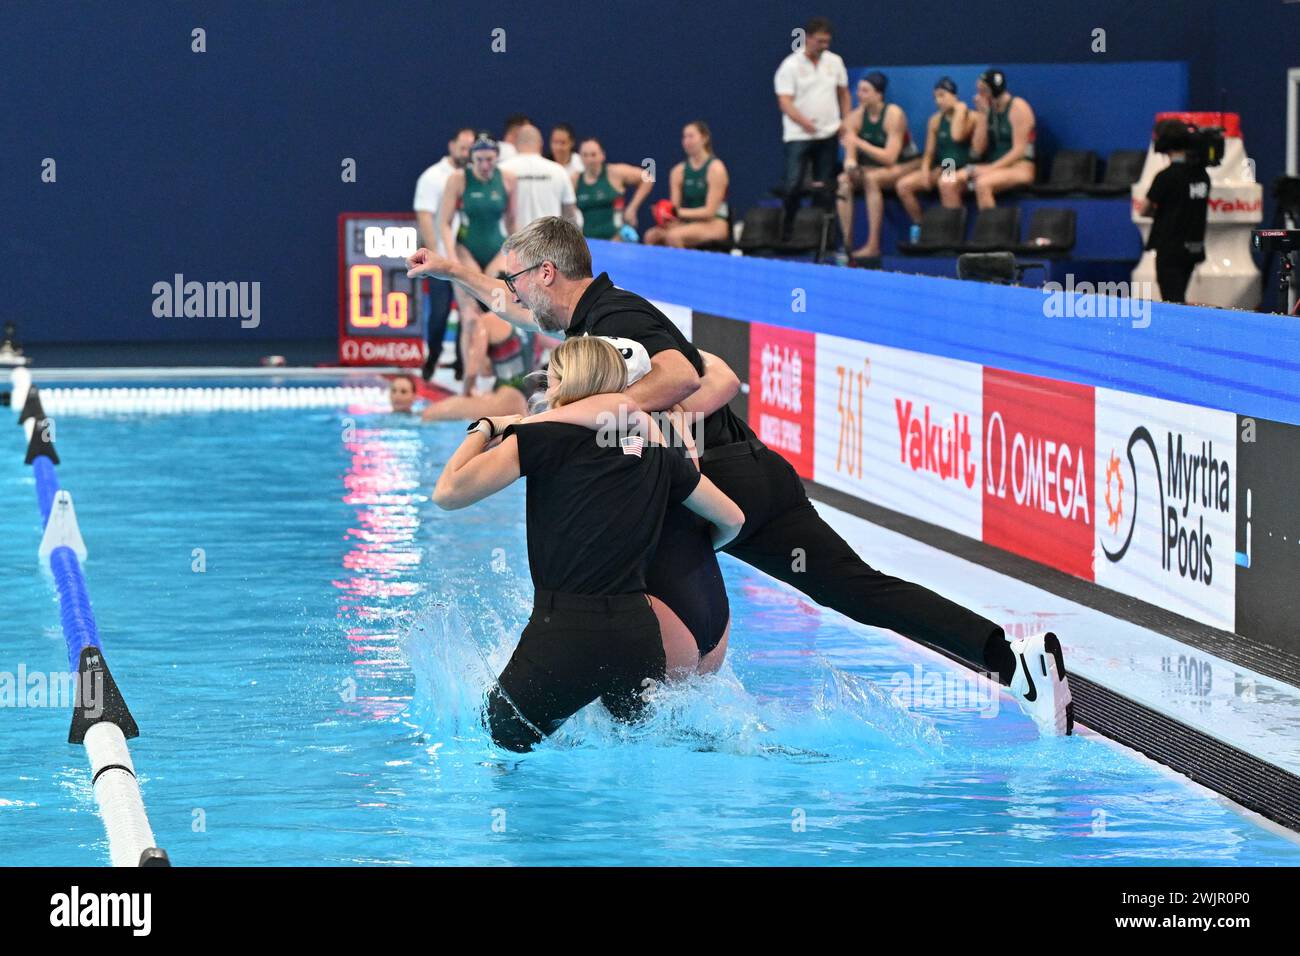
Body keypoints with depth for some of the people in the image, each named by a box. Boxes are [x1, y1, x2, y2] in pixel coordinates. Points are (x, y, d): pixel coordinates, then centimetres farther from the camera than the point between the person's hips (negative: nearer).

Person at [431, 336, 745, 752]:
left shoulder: (547, 438, -2)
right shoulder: (656, 454, 13)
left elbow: (448, 493, -8)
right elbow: (731, 519, 24)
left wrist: (484, 429, 9)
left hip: (564, 631, -4)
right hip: (638, 633, 4)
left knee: (503, 748, 15)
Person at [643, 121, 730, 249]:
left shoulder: (715, 168, -8)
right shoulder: (679, 171, 8)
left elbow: (710, 211, -13)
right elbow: (674, 208, 4)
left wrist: (679, 212, -22)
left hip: (714, 225, -6)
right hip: (688, 223, 6)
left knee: (674, 236, -32)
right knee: (651, 236, -20)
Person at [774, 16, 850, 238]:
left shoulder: (835, 62, 8)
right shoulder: (790, 66, -7)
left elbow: (843, 93, 19)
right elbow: (785, 101, -14)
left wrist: (846, 120, 7)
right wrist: (804, 122, -30)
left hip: (828, 134, 4)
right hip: (798, 136, -4)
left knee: (824, 186, 5)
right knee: (793, 185, -12)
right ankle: (787, 230, 0)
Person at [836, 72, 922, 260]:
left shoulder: (893, 115, -20)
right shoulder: (856, 117, -4)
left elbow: (890, 158, -26)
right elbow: (850, 157, -7)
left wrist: (859, 143, -28)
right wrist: (850, 164, -31)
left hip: (906, 165, -6)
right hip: (874, 167, 6)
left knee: (871, 178, -34)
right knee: (843, 180, -19)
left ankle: (873, 245, -35)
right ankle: (847, 242, -21)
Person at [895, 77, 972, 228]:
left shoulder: (970, 116, -6)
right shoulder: (936, 120, 9)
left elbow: (957, 136, -26)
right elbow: (929, 153, 11)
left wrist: (959, 110, -13)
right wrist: (924, 170, -10)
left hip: (964, 170, -6)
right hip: (942, 170, 6)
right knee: (902, 185, -13)